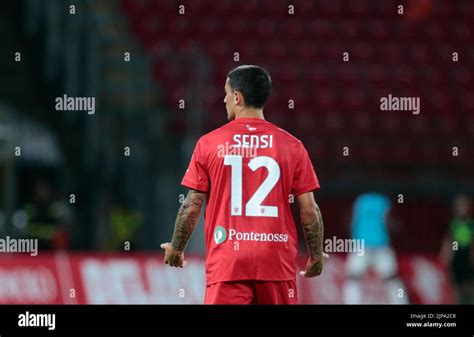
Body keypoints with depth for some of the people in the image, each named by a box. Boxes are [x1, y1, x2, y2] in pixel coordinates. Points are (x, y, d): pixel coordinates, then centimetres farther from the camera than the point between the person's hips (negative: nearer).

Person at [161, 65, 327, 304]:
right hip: (277, 261, 1)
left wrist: (176, 249, 16)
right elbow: (309, 211, 1)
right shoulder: (291, 146, 2)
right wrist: (316, 256, 15)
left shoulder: (209, 144, 0)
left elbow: (191, 207, 1)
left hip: (227, 260, -1)